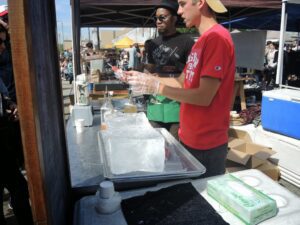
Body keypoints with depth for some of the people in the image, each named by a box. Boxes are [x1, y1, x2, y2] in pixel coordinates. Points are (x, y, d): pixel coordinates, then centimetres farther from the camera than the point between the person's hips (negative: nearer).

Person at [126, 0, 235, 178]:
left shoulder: (217, 37, -18)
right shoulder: (203, 40, 12)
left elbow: (204, 96, -23)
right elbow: (182, 83, 12)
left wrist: (157, 87, -20)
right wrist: (146, 78, 2)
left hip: (207, 145, -9)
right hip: (189, 138, 9)